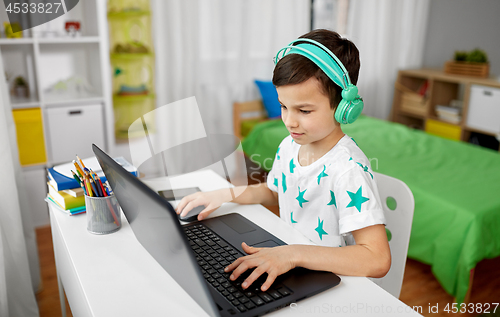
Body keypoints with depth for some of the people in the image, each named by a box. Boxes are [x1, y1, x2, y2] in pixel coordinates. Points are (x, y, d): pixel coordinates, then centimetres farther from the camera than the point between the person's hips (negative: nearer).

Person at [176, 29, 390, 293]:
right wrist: (224, 195, 5)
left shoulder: (349, 170, -26)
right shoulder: (289, 146, -1)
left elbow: (378, 260, -31)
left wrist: (293, 254, -38)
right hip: (287, 273, 6)